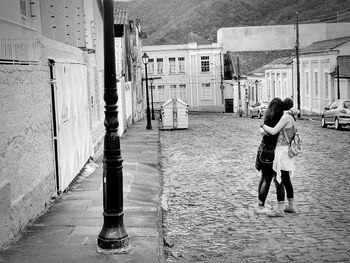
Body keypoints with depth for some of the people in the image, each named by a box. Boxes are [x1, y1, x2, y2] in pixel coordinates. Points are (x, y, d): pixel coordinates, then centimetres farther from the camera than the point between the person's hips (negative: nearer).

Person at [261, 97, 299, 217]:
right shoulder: (291, 117, 11)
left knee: (278, 180, -8)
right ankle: (291, 206, 24)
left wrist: (263, 126, -1)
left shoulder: (286, 117, -16)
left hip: (282, 151, -10)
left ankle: (280, 209, -6)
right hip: (287, 150, 10)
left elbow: (273, 131, -19)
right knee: (286, 179, 17)